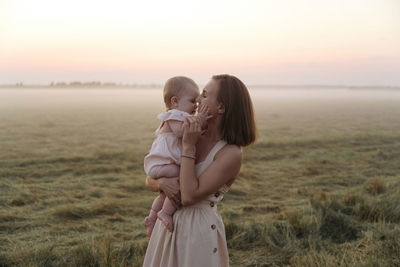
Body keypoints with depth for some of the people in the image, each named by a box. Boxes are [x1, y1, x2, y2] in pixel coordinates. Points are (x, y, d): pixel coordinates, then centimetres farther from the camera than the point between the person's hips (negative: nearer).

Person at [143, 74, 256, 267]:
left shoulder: (231, 153, -16)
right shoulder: (195, 137, 3)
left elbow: (189, 196, -22)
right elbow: (149, 180, 5)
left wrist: (188, 146, -19)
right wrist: (162, 183, -17)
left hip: (200, 231, -6)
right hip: (168, 225, 6)